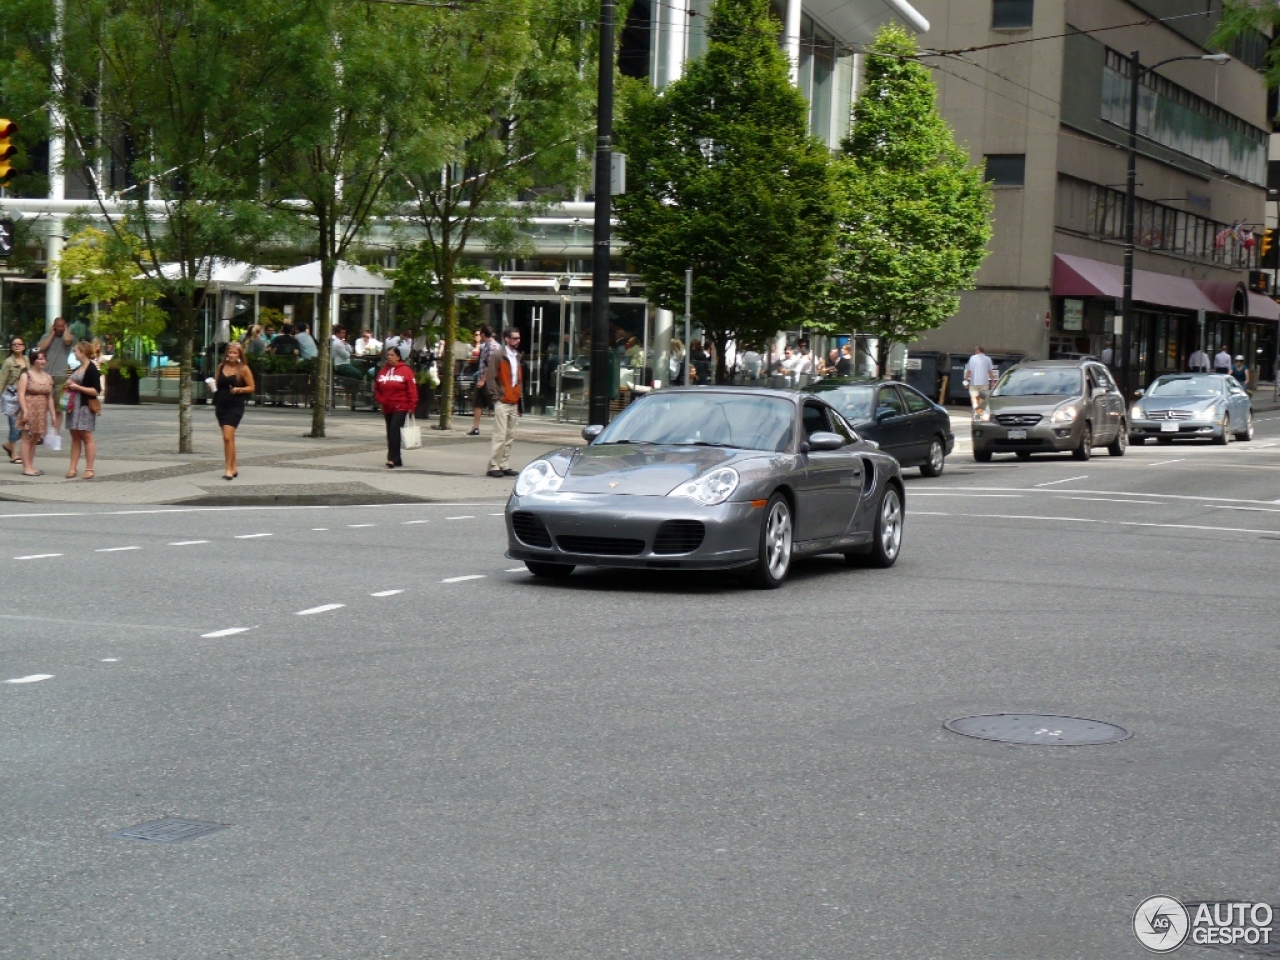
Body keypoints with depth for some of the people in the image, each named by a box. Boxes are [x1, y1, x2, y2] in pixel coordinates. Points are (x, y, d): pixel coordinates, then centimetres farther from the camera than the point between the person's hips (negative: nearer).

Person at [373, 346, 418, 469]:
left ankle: (392, 458, -20)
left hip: (401, 408, -6)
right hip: (387, 408, 6)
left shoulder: (405, 371, -5)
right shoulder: (383, 371, 11)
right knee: (390, 433, 7)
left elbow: (412, 390, -8)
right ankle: (396, 460, 14)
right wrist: (379, 400, 2)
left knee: (394, 430, -18)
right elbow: (377, 388, 18)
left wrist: (412, 407, -12)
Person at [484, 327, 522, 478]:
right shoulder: (498, 355, -7)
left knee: (509, 437, 9)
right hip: (502, 402, -8)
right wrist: (496, 396, -12)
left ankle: (505, 466, 14)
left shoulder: (517, 356, 17)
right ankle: (494, 467, -6)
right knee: (500, 436, -9)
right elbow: (490, 377, -10)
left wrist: (520, 395, 16)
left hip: (514, 402, 8)